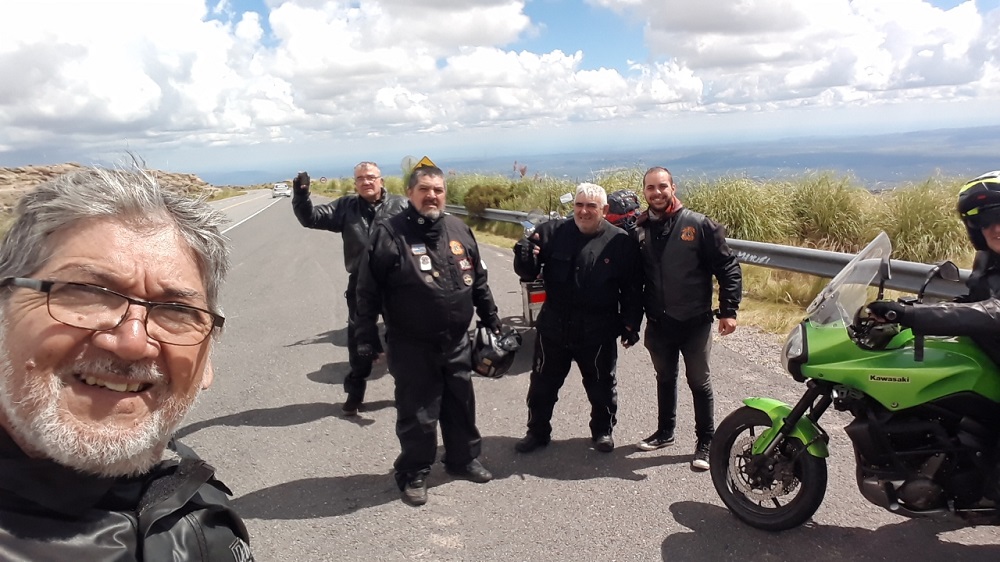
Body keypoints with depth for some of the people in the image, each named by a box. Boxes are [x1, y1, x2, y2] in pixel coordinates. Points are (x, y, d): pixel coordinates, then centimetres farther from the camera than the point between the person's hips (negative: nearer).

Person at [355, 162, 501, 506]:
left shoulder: (459, 230, 6)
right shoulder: (389, 233, -11)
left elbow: (478, 280, 15)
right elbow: (368, 290, -10)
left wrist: (491, 319, 17)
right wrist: (367, 337, -10)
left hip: (457, 343, 5)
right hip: (412, 347, -5)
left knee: (462, 405, 18)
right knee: (417, 414, 4)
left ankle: (464, 459, 39)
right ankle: (414, 474, 25)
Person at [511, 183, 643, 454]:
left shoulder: (621, 242, -6)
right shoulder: (552, 232, -3)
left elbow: (633, 288, 0)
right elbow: (528, 273, -1)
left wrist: (631, 324, -2)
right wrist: (525, 258, -23)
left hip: (598, 331, -1)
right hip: (553, 327, 1)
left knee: (602, 385, 17)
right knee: (542, 383, 14)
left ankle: (603, 430, 39)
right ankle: (537, 431, 32)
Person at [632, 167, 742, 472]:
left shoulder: (698, 224, -9)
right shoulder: (639, 231, 3)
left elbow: (728, 267, -7)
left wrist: (728, 310, -11)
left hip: (695, 321, -4)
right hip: (658, 323, 4)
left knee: (699, 383, 7)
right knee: (665, 379, 20)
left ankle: (706, 442, 22)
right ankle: (665, 431, 37)